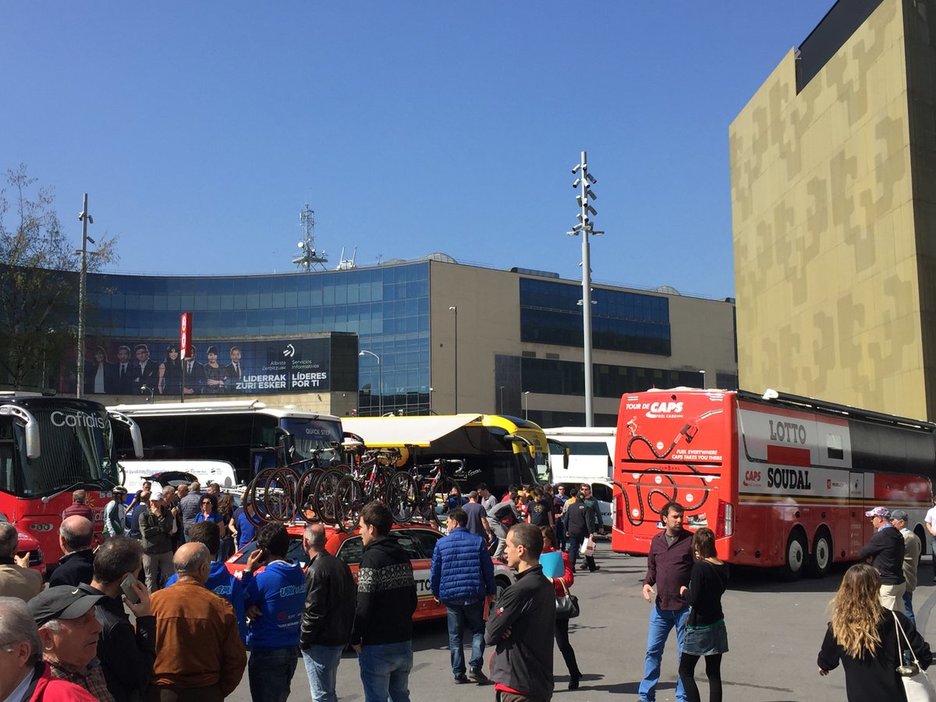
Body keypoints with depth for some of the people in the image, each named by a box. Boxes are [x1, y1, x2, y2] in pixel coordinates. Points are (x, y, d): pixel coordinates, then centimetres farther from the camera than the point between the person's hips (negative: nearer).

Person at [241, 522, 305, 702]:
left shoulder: (264, 579, -22)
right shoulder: (299, 574, 2)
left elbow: (241, 604, -8)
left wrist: (248, 571, -7)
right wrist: (254, 606, -7)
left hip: (267, 653, -7)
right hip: (292, 650, 7)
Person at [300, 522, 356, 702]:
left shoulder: (316, 570, -18)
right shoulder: (340, 565, 8)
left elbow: (313, 611, -21)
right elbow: (352, 599, 13)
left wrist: (303, 639, -10)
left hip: (321, 644, -9)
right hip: (339, 638, 9)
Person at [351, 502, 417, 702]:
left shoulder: (372, 558, -15)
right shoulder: (403, 556, 9)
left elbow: (364, 606, -19)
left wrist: (355, 638, -8)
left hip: (378, 647, -7)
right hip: (404, 642, 7)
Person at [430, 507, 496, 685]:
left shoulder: (441, 543, -3)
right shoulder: (478, 541, -2)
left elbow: (435, 571, 0)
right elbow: (488, 569, 0)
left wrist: (436, 592, 13)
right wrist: (491, 590, 11)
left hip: (450, 595, 0)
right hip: (474, 595, 0)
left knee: (455, 636, 11)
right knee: (477, 631, 13)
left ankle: (458, 673, 11)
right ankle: (475, 667, -3)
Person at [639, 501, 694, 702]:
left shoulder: (691, 540, -6)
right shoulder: (656, 540, 7)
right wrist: (647, 583, 0)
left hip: (684, 606, -4)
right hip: (661, 605, 4)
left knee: (685, 653, 6)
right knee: (653, 650, 9)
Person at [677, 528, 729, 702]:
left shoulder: (699, 567, -18)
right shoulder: (723, 568, 2)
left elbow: (694, 600, -20)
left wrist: (684, 591, 1)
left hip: (699, 628, -7)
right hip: (717, 625, 7)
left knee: (685, 671, 6)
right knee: (714, 674, 10)